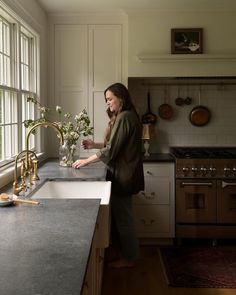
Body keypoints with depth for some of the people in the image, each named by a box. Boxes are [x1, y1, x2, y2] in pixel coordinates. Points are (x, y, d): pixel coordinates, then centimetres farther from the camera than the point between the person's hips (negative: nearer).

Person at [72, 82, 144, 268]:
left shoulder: (124, 117, -17)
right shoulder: (126, 116, 14)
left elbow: (111, 150, -20)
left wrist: (86, 161, -13)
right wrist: (94, 145, 9)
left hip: (123, 176, -10)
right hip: (124, 174, 10)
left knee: (123, 217, 2)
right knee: (120, 215, 16)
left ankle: (129, 258, 15)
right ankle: (126, 254, 27)